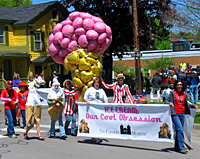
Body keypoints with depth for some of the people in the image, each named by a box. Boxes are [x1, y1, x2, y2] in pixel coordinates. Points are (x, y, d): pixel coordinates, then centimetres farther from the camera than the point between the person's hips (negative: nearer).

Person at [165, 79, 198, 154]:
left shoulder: (184, 94, 12)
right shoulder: (172, 93, 0)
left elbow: (186, 103, 20)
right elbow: (166, 101, -2)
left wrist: (194, 106, 9)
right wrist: (169, 103, -22)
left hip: (182, 114, 5)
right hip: (175, 114, -5)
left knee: (179, 130, 10)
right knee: (180, 129, -14)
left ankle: (177, 147, 20)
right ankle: (181, 147, -12)